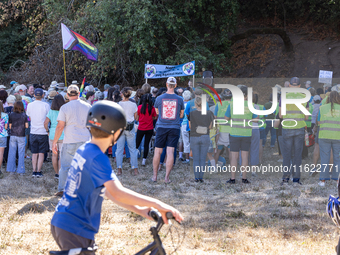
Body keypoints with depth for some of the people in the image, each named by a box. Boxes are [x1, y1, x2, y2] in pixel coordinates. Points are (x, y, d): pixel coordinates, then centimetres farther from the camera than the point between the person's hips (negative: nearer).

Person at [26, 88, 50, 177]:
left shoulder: (30, 105, -1)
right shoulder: (45, 105, -11)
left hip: (33, 132, 3)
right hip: (43, 132, -3)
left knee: (34, 153, 10)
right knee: (41, 153, 4)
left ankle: (34, 171, 8)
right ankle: (39, 171, 2)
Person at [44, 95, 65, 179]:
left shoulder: (51, 111, -3)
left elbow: (45, 123, -6)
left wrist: (48, 131, 8)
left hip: (52, 135, 3)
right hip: (63, 136, -3)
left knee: (54, 155, 13)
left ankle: (56, 173, 20)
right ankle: (60, 174, -3)